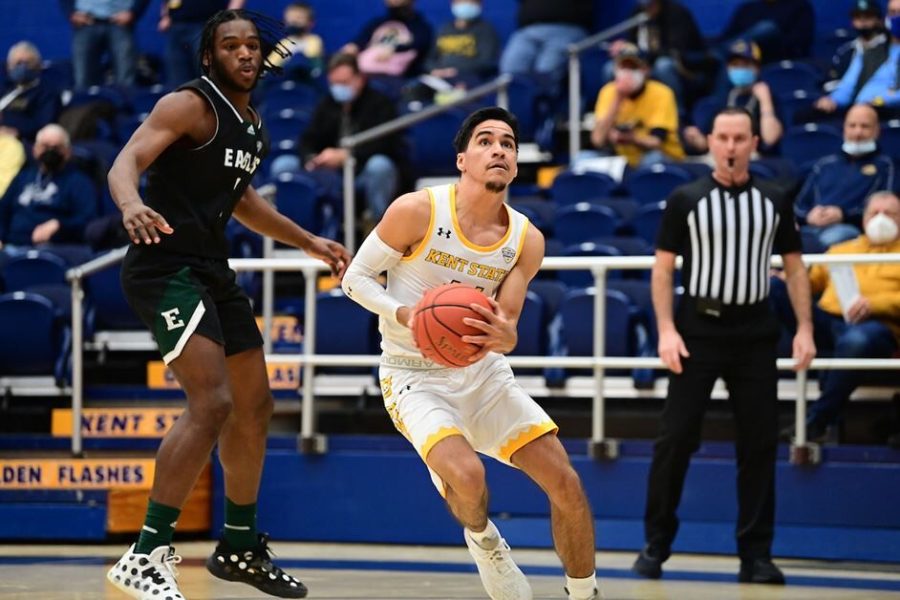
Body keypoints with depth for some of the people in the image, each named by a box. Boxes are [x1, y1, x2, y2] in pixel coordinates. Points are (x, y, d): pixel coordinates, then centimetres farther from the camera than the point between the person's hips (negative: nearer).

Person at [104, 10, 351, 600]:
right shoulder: (191, 105, -12)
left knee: (255, 406, 16)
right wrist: (132, 204, -48)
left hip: (213, 270, 10)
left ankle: (240, 546, 33)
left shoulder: (253, 124, 14)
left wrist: (310, 242, 33)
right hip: (167, 265, -10)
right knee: (212, 403, -22)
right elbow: (127, 161, -25)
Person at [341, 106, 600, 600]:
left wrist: (502, 336, -29)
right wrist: (407, 315, -26)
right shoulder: (417, 211, -17)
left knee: (565, 483, -5)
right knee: (466, 475, -30)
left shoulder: (526, 240, -5)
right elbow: (355, 278, -8)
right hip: (415, 377, -4)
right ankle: (482, 540, 6)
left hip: (483, 373, 5)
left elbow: (507, 327, -3)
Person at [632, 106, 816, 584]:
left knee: (759, 443, 1)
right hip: (698, 330, -2)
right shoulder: (686, 200, 0)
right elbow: (662, 268, 0)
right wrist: (666, 330, -11)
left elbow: (794, 266, 10)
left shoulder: (774, 201, 6)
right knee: (675, 439, -2)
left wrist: (804, 328, 0)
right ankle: (655, 547, 8)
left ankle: (756, 555, 7)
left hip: (754, 334, 2)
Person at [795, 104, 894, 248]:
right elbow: (799, 205, 25)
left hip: (849, 228, -3)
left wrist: (843, 214, -10)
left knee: (832, 238, -42)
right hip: (811, 229, 3)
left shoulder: (883, 165, 18)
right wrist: (809, 215, -1)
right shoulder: (824, 164, 30)